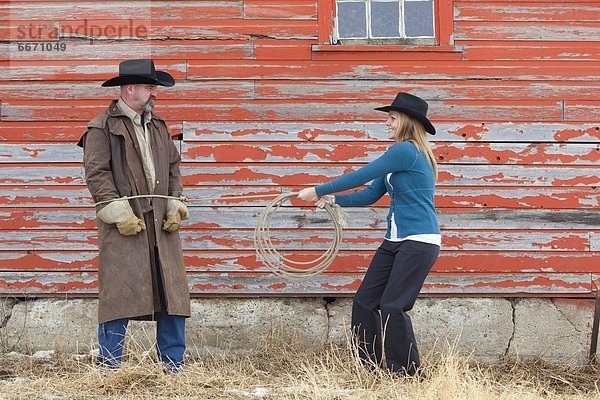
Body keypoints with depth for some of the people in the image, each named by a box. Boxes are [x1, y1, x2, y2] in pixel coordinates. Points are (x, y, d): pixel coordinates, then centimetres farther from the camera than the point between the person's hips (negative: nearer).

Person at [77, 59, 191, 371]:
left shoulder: (158, 126, 19)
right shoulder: (102, 127, -1)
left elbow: (173, 168, 21)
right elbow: (97, 173, -8)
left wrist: (175, 208, 7)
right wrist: (120, 214, -15)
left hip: (161, 225, 6)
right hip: (125, 226, -6)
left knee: (172, 293, 4)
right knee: (120, 293, -7)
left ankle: (173, 365, 12)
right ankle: (108, 365, 2)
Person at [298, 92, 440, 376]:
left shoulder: (407, 150, -15)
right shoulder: (400, 153, 16)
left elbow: (361, 176, -16)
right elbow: (371, 194, 16)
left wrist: (318, 190, -9)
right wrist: (334, 199, 0)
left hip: (419, 242, -10)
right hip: (395, 241, 10)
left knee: (392, 307, -10)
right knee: (364, 302, 5)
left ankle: (408, 373, 1)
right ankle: (368, 367, 11)